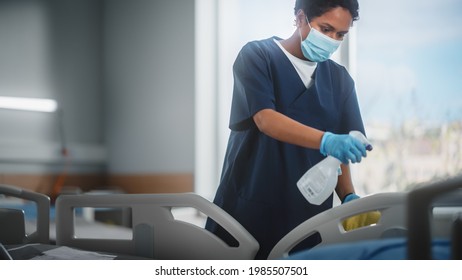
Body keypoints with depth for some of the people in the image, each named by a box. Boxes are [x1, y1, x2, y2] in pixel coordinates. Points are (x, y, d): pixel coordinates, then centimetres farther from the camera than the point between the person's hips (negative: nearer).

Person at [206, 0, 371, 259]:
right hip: (248, 212, -4)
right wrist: (326, 141, -33)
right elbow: (265, 120, -19)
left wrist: (348, 197, -8)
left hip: (308, 218, 4)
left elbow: (338, 152, 10)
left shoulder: (340, 79, 12)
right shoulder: (256, 56, -3)